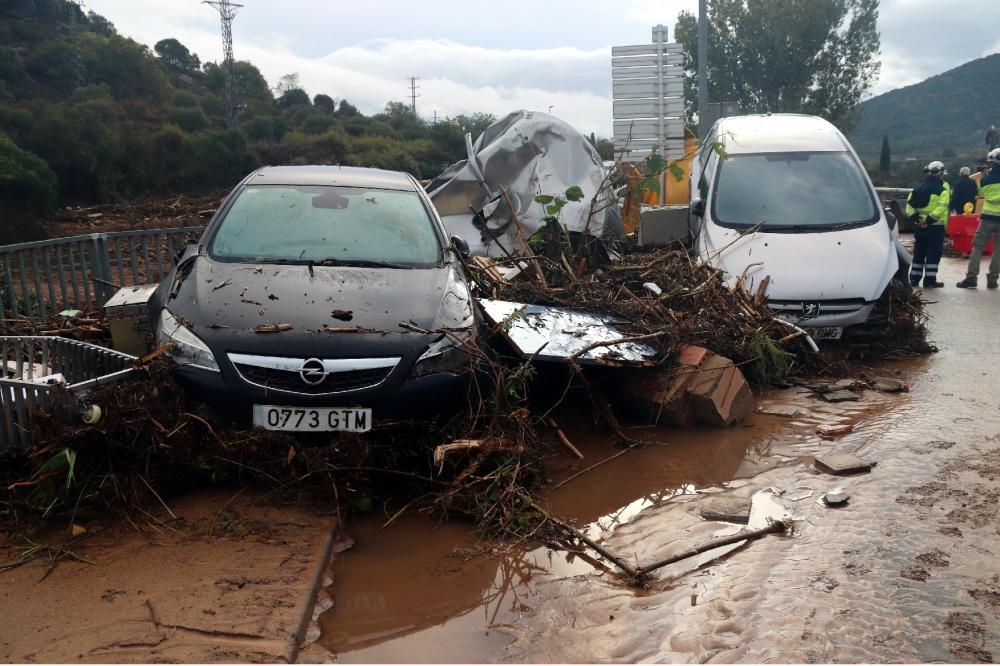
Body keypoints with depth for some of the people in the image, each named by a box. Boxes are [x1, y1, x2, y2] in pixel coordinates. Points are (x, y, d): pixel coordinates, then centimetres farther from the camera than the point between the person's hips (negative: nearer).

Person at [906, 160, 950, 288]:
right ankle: (930, 281, -1)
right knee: (933, 254, -1)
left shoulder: (918, 189, 9)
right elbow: (941, 209, -21)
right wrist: (929, 220, -19)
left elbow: (909, 206, 2)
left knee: (918, 253, 14)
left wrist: (915, 218, -4)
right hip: (935, 227, -6)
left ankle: (914, 279, 17)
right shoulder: (942, 191, -9)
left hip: (919, 226, 6)